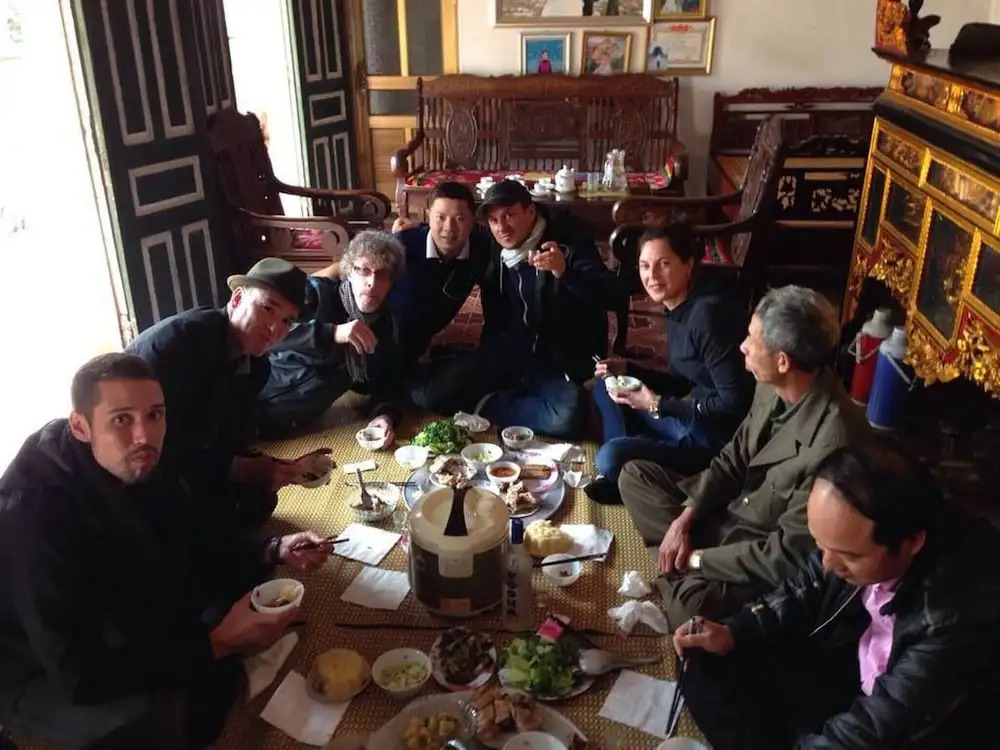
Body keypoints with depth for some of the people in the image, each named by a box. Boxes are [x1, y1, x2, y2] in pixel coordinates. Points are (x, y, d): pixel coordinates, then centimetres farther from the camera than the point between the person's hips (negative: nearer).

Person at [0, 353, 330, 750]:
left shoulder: (140, 466, -10)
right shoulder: (35, 515, -34)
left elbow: (201, 541, 4)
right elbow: (80, 676, -37)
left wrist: (275, 549, -14)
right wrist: (217, 643, -35)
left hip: (129, 632, 8)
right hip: (42, 677, -8)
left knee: (247, 580, 0)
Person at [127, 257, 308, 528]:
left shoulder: (256, 365, -2)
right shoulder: (178, 339, -27)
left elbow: (230, 442, 2)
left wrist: (269, 467, -19)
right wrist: (238, 469, -29)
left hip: (182, 461, 8)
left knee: (257, 500, -2)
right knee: (221, 511, -21)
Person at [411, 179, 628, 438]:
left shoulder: (568, 243, -10)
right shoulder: (494, 253, 5)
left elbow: (614, 296, -24)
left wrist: (564, 272, -38)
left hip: (556, 366, -3)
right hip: (507, 358, 3)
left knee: (569, 415, -36)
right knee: (425, 392, -13)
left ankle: (488, 406, -14)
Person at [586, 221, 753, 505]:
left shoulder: (708, 314, -24)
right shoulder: (677, 310, 5)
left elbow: (734, 404, -25)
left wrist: (657, 406, -20)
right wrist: (627, 369, 2)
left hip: (717, 438, -10)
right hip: (691, 419, 10)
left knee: (611, 455, -25)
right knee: (604, 389, 17)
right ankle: (621, 474, 10)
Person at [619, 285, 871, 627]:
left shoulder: (832, 444, -33)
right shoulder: (772, 387, -8)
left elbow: (788, 554, -27)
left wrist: (697, 558, -18)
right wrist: (684, 518, -9)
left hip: (767, 553, -8)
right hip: (728, 509, 8)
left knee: (692, 601, -35)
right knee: (634, 475, 3)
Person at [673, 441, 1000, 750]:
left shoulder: (963, 609, -34)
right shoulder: (856, 537, -18)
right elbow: (805, 592, 1)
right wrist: (733, 634, -11)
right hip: (847, 668, 5)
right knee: (710, 666, -4)